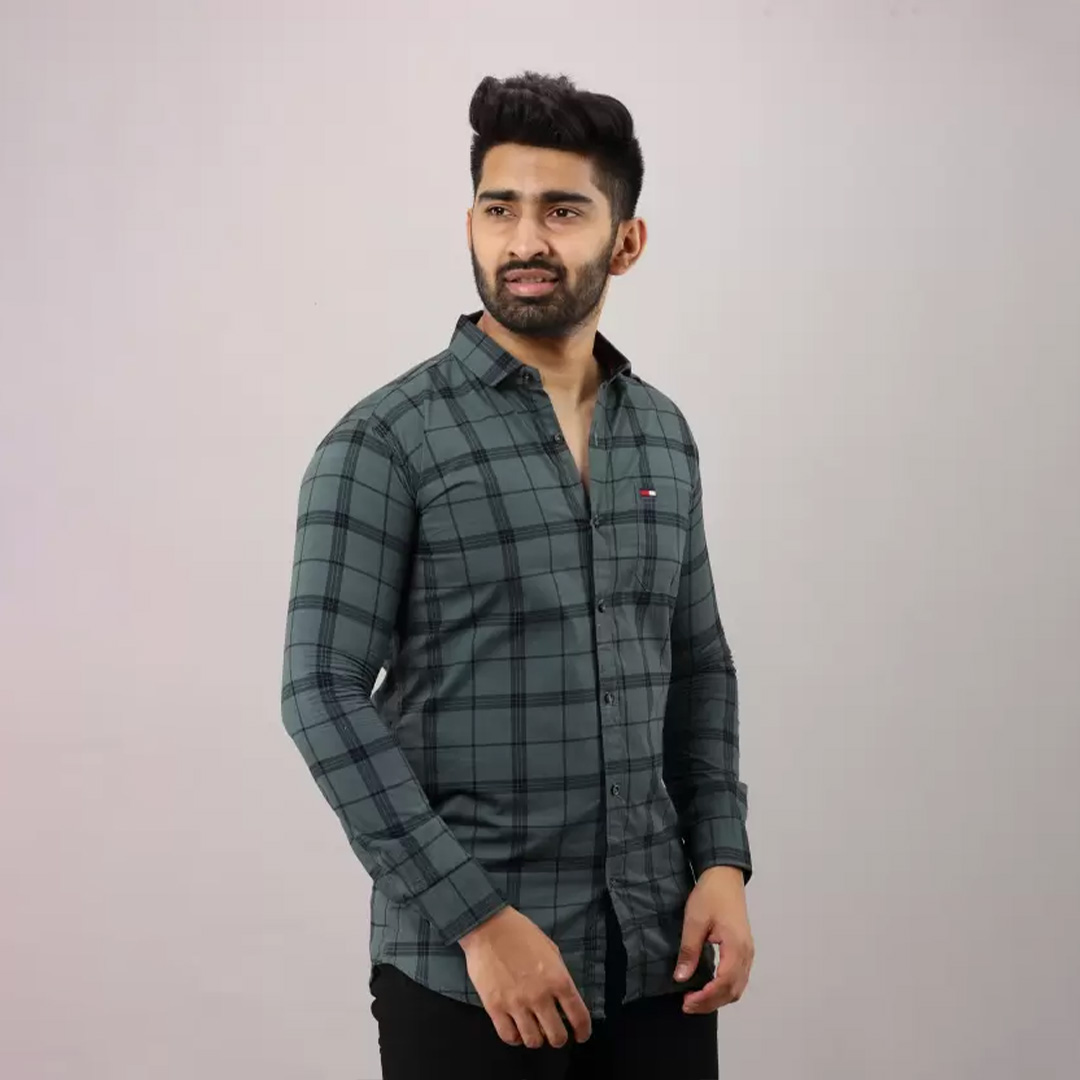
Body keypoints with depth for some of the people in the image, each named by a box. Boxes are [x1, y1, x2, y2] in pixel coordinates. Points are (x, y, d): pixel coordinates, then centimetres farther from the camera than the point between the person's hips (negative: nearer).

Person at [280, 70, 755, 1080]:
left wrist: (722, 862, 1)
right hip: (465, 969, -5)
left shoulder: (664, 434, 8)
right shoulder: (384, 442, -9)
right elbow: (324, 695, -13)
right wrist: (479, 918, -17)